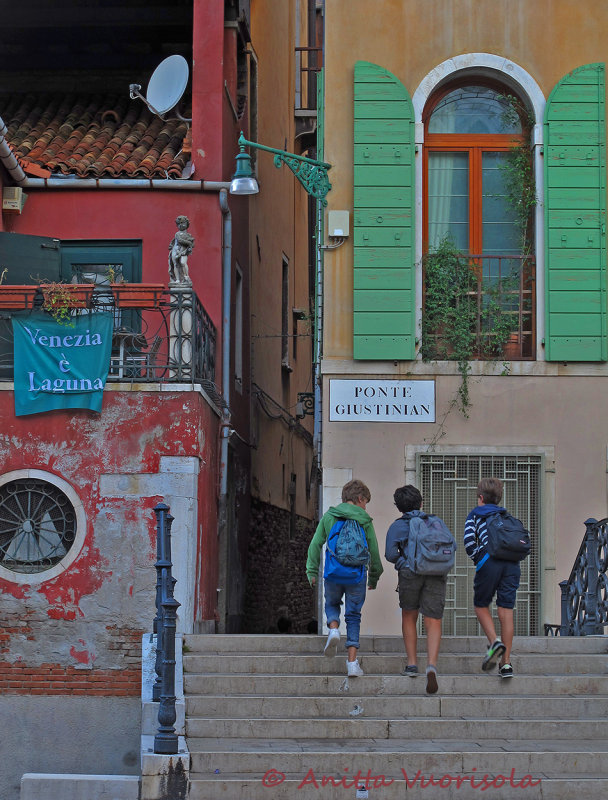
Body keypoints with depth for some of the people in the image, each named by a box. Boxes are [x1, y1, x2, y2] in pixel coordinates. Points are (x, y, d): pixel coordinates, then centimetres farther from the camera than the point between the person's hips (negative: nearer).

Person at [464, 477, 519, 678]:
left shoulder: (475, 514, 15)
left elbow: (469, 540, -1)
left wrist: (476, 559, 9)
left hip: (489, 561, -3)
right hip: (512, 563, 3)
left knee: (481, 605, 14)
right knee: (506, 611, 3)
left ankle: (494, 641, -10)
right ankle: (506, 662, 0)